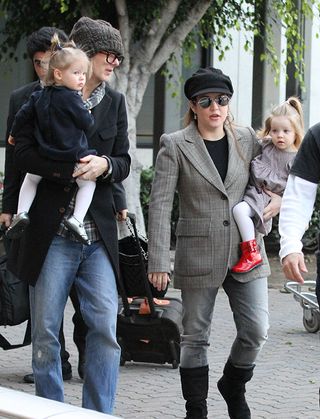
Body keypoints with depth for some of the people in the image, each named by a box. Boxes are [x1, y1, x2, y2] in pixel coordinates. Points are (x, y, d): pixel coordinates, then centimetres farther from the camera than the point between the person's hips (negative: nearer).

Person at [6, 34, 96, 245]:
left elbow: (23, 114, 10)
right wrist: (89, 115, 11)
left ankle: (22, 212, 10)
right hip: (73, 156, -5)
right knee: (88, 183, 14)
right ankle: (77, 219, -5)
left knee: (30, 179, 29)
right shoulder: (71, 98, -15)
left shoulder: (39, 96, 4)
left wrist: (14, 134, 27)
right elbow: (87, 123, -12)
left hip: (46, 155, 5)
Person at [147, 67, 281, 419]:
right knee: (195, 336, 5)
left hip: (246, 252, 3)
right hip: (198, 254, -3)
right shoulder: (175, 146, -4)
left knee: (256, 331, 0)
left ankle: (233, 387, 27)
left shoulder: (247, 140, 7)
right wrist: (158, 261, -14)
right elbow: (160, 204, -8)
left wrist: (278, 199, 2)